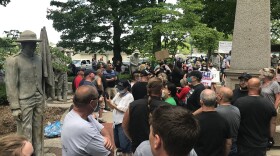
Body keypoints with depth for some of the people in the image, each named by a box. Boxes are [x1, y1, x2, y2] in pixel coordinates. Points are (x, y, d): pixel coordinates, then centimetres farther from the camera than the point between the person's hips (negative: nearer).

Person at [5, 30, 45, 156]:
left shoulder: (39, 59, 9)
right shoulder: (13, 61, -8)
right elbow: (11, 86, -10)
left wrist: (43, 97, 11)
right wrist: (15, 108, -14)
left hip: (39, 100, 5)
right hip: (24, 102, -5)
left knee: (38, 131, 13)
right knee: (25, 133, 1)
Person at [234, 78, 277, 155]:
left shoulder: (239, 102, -13)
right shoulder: (269, 104, -7)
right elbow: (273, 123, 1)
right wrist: (270, 138, 15)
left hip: (244, 144, -2)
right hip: (261, 144, 2)